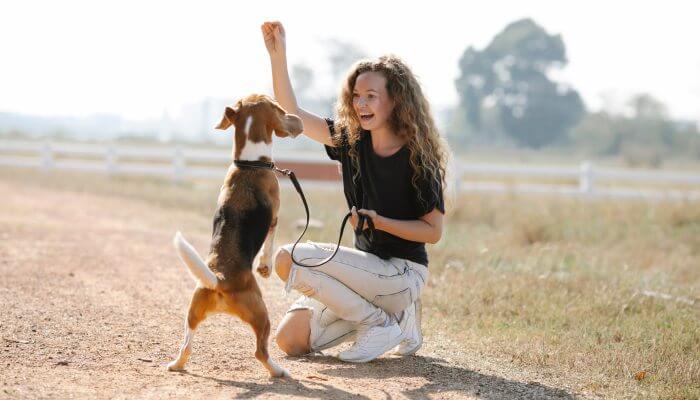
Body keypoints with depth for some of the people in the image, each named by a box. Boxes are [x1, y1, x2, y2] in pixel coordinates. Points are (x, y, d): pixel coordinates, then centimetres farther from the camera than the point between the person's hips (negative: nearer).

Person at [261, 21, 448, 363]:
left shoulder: (419, 158, -14)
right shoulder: (351, 140, 3)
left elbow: (433, 231, -11)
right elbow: (292, 114, 3)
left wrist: (379, 221, -23)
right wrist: (278, 55, -7)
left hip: (403, 272, -7)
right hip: (368, 265, 7)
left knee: (289, 258, -22)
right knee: (290, 339, -2)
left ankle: (381, 323, -9)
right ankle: (394, 313, 9)